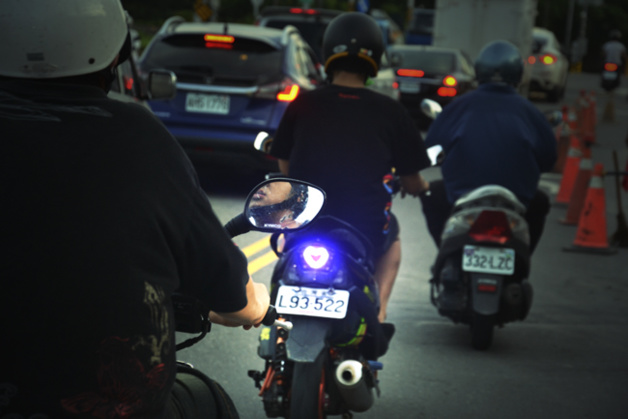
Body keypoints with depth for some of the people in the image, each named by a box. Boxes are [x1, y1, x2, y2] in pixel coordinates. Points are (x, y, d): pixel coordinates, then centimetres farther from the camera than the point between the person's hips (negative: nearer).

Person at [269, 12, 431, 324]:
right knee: (392, 237, 34)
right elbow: (412, 184, 6)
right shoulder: (390, 112, -3)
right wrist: (422, 187, 31)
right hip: (366, 234, -1)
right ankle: (378, 309, 14)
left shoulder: (302, 105, 0)